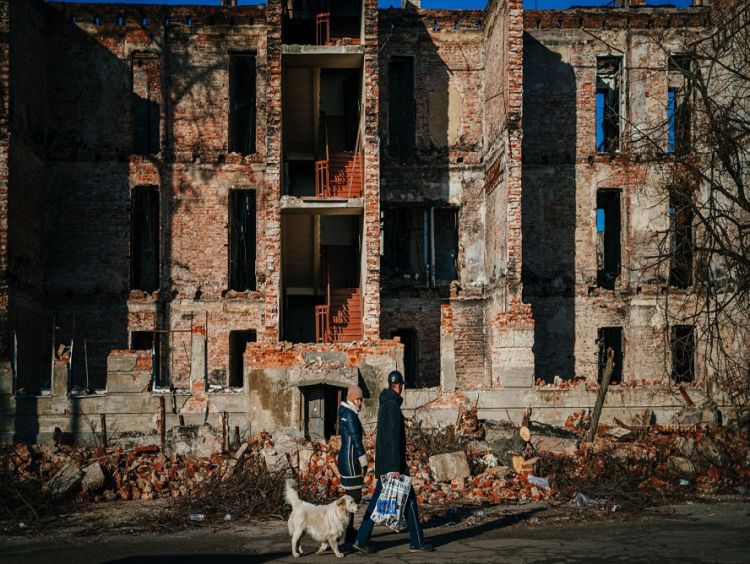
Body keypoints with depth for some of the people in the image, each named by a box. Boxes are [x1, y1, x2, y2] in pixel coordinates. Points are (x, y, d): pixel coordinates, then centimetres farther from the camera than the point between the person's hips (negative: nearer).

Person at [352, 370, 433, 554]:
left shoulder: (384, 405, 15)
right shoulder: (393, 406, -16)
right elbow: (393, 438, -21)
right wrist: (395, 467, -23)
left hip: (383, 463, 9)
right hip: (393, 463, -9)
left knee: (378, 501, 8)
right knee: (409, 499, 0)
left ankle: (362, 540, 5)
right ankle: (417, 542, 5)